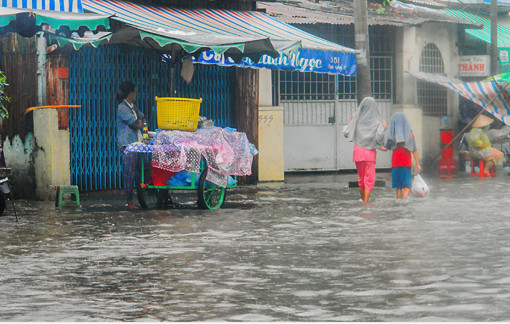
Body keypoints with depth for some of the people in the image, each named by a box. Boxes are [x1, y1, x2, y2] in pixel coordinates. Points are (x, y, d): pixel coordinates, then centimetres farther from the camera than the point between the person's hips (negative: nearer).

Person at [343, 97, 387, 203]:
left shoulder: (356, 119, 3)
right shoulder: (376, 121, -6)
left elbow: (346, 133, 5)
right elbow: (379, 137, -16)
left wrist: (350, 122, 19)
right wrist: (383, 127, 0)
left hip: (358, 150, 4)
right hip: (369, 152, -4)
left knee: (361, 178, 17)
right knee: (369, 178, -2)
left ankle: (363, 201, 25)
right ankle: (366, 203, -12)